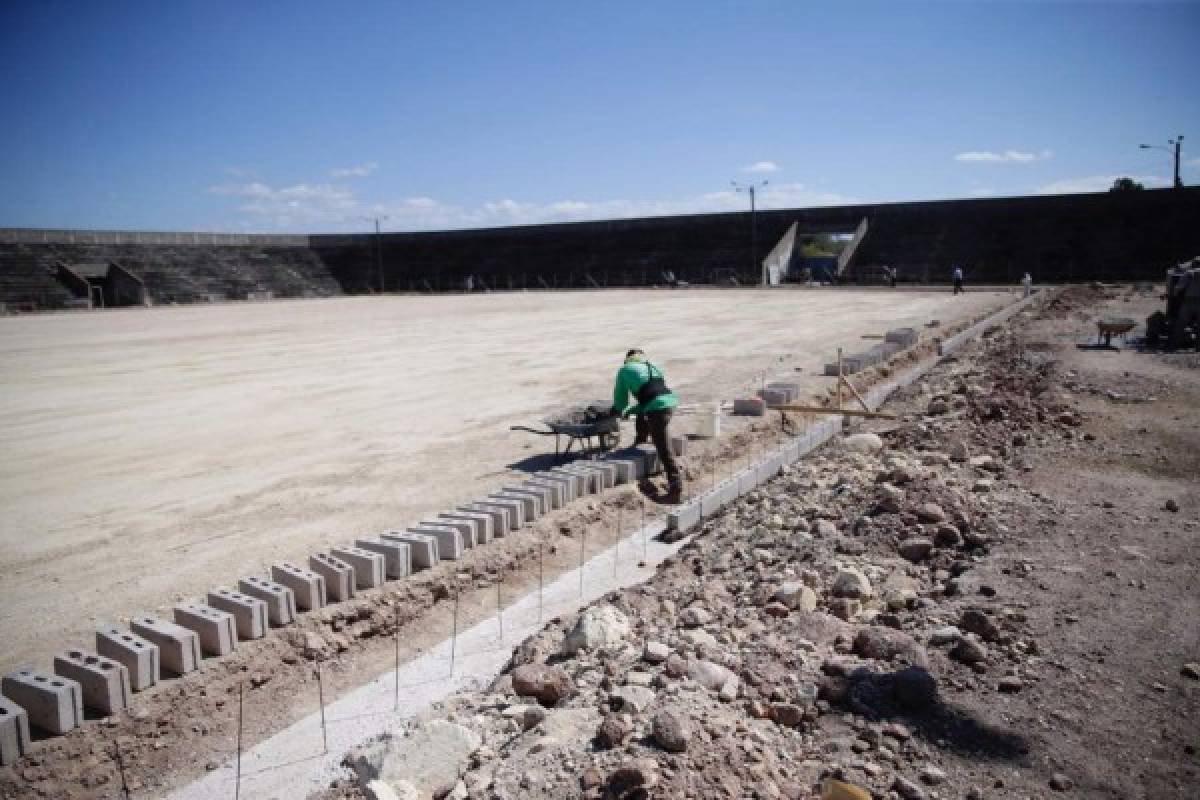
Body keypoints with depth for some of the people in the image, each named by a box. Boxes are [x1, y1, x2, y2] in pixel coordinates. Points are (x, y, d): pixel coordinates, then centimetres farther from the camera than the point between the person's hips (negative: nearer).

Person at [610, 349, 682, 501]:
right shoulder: (653, 367, 29)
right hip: (670, 401, 7)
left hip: (656, 408, -7)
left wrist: (619, 410, 42)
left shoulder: (625, 370, 13)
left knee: (664, 450, -9)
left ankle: (676, 489, -15)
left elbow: (620, 397, 20)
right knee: (642, 415, 36)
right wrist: (630, 411, 41)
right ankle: (638, 445, 51)